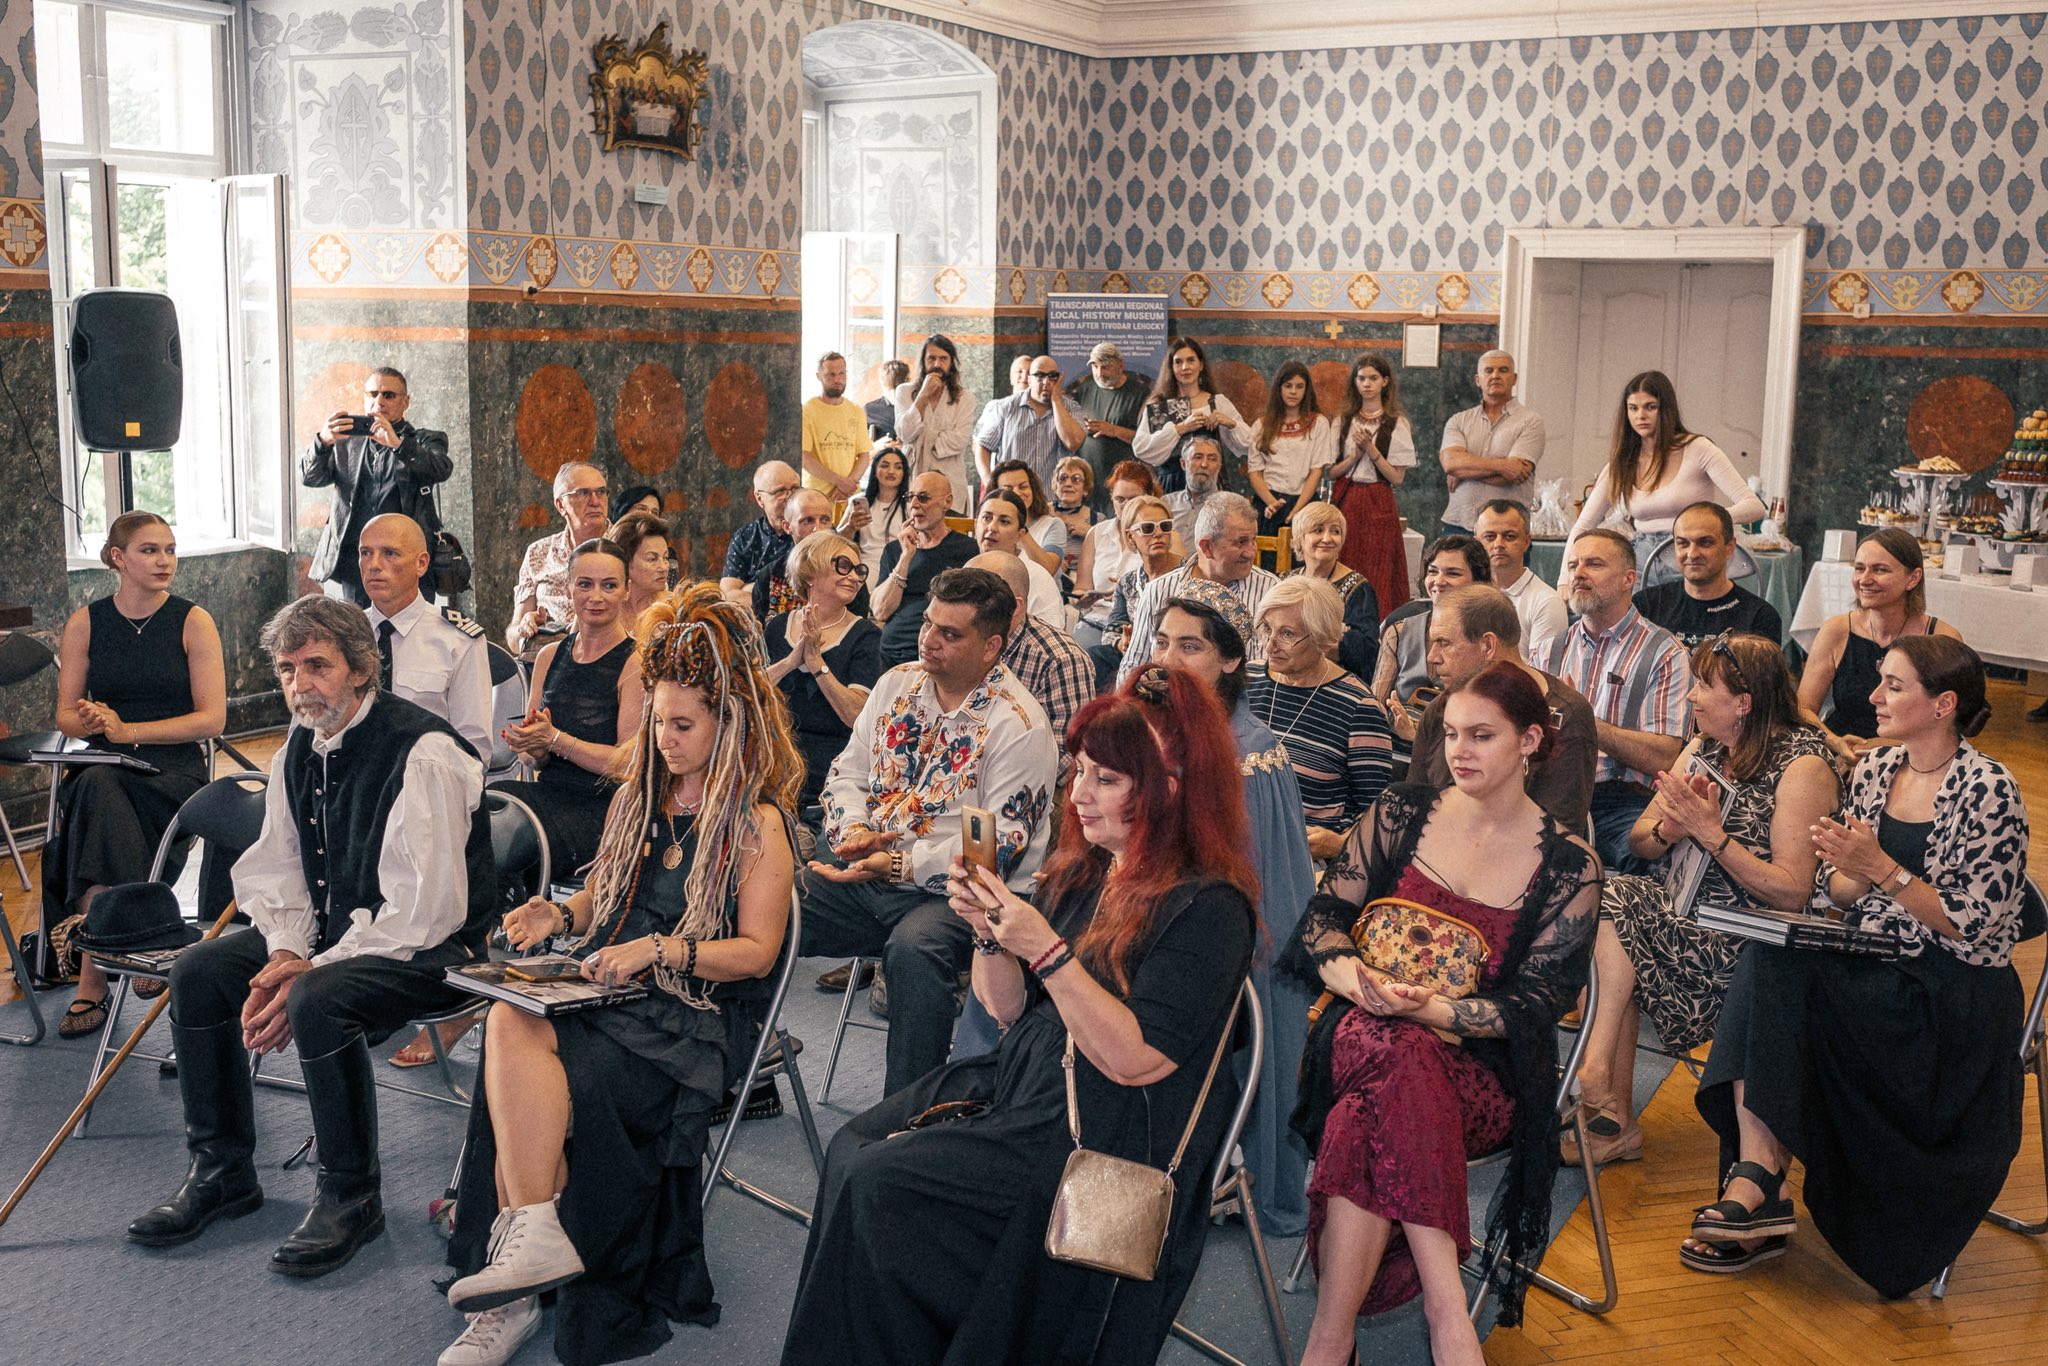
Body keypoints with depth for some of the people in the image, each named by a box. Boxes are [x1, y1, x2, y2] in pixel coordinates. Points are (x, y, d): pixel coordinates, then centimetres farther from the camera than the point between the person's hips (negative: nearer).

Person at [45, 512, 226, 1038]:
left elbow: (212, 718, -5)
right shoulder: (85, 623, 8)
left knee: (97, 795, -33)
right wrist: (90, 721, -12)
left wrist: (127, 730, -13)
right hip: (102, 767, 2)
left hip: (174, 768, -2)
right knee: (96, 788, -35)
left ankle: (92, 979, -31)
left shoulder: (193, 622, 1)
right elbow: (65, 715, 13)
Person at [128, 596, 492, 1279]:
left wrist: (312, 972, -25)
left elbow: (423, 909, -27)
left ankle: (350, 1196, -12)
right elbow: (274, 869, 9)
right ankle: (222, 1171, 13)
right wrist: (284, 955, -10)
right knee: (198, 972, -2)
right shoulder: (299, 748, 4)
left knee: (319, 1001, -33)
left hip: (431, 945, -9)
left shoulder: (423, 754, -23)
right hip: (331, 928, 9)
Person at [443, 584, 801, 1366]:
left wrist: (661, 951, -19)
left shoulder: (757, 824, -2)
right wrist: (559, 914, 4)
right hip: (607, 992, 6)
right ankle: (534, 1234, -33)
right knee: (509, 1023, -29)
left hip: (699, 1015, -6)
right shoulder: (638, 799, 18)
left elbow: (757, 950, -7)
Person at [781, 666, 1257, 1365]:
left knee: (879, 1184, -16)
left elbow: (1135, 1060, -22)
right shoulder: (1079, 872, 7)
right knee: (851, 1149, -6)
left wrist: (1047, 951, -27)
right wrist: (988, 932, -8)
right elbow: (1009, 1009, 11)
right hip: (1017, 1079, 8)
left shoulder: (1207, 907, -17)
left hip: (1100, 1136, -8)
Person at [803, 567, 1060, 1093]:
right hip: (865, 877, 7)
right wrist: (854, 830, -7)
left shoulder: (1019, 727, -12)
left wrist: (898, 864, -24)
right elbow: (849, 771, 15)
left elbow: (997, 847, -16)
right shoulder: (897, 684, 11)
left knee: (914, 948, -38)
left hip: (951, 894, -6)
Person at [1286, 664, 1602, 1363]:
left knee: (1373, 1115, -36)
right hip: (1364, 1037, 2)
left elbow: (1534, 1007, -4)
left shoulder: (1569, 867, 2)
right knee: (1385, 1047, -37)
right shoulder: (1402, 814, 9)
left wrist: (1428, 1008, -22)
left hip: (1485, 1074, -2)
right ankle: (1446, 1306, -36)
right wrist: (1354, 975, -19)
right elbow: (1318, 922, 5)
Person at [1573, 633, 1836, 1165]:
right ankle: (1613, 1116, -21)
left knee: (1614, 905, -25)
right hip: (1683, 908, 7)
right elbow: (1638, 842, 11)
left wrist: (1712, 835, -22)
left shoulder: (1802, 765, -10)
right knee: (1607, 896, -23)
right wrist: (1667, 831, -11)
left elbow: (1793, 893, -16)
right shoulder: (1702, 748, 12)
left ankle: (1596, 1078, -19)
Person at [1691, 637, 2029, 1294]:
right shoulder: (1874, 770, 8)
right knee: (1762, 963, -23)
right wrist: (1845, 870, -10)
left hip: (1956, 991, -6)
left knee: (1783, 977, -27)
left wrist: (1883, 869, -21)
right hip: (1873, 963, 6)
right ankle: (1757, 1184, -27)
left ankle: (1757, 1187, -18)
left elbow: (1972, 923, -13)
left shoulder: (1988, 789, -11)